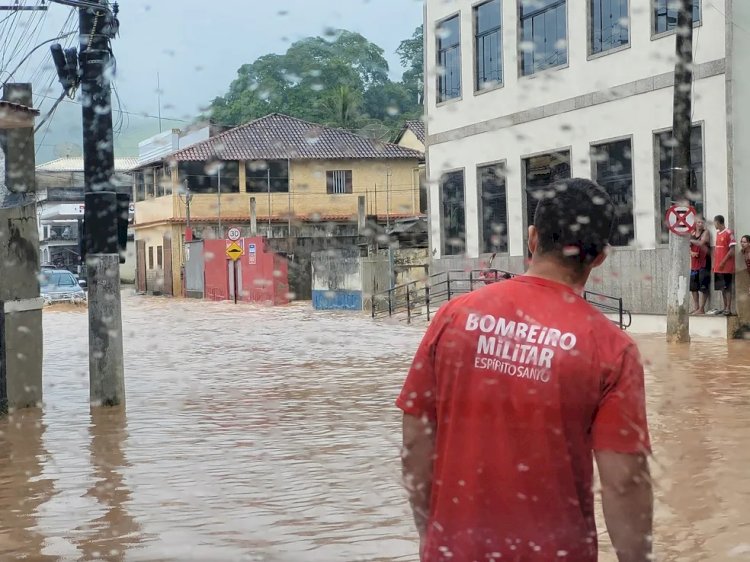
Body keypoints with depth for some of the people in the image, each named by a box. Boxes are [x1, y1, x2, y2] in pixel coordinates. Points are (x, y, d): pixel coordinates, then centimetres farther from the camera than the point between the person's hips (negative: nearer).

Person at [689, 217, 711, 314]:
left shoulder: (706, 232, -3)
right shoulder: (692, 233, 13)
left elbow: (701, 243, -18)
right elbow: (688, 246, 10)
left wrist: (691, 240, -6)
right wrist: (691, 252, -11)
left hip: (704, 263, -7)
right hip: (694, 263, 7)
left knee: (703, 286, -8)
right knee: (693, 286, 9)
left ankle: (701, 309, -7)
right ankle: (696, 307, 18)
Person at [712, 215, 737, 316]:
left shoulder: (729, 233, -11)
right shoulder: (717, 233, 14)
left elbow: (732, 250, -14)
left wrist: (723, 262, -16)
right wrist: (714, 263, 13)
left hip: (726, 266, -8)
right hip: (718, 266, 8)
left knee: (727, 287, -5)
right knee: (722, 287, 10)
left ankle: (728, 309, -3)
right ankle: (725, 307, 15)